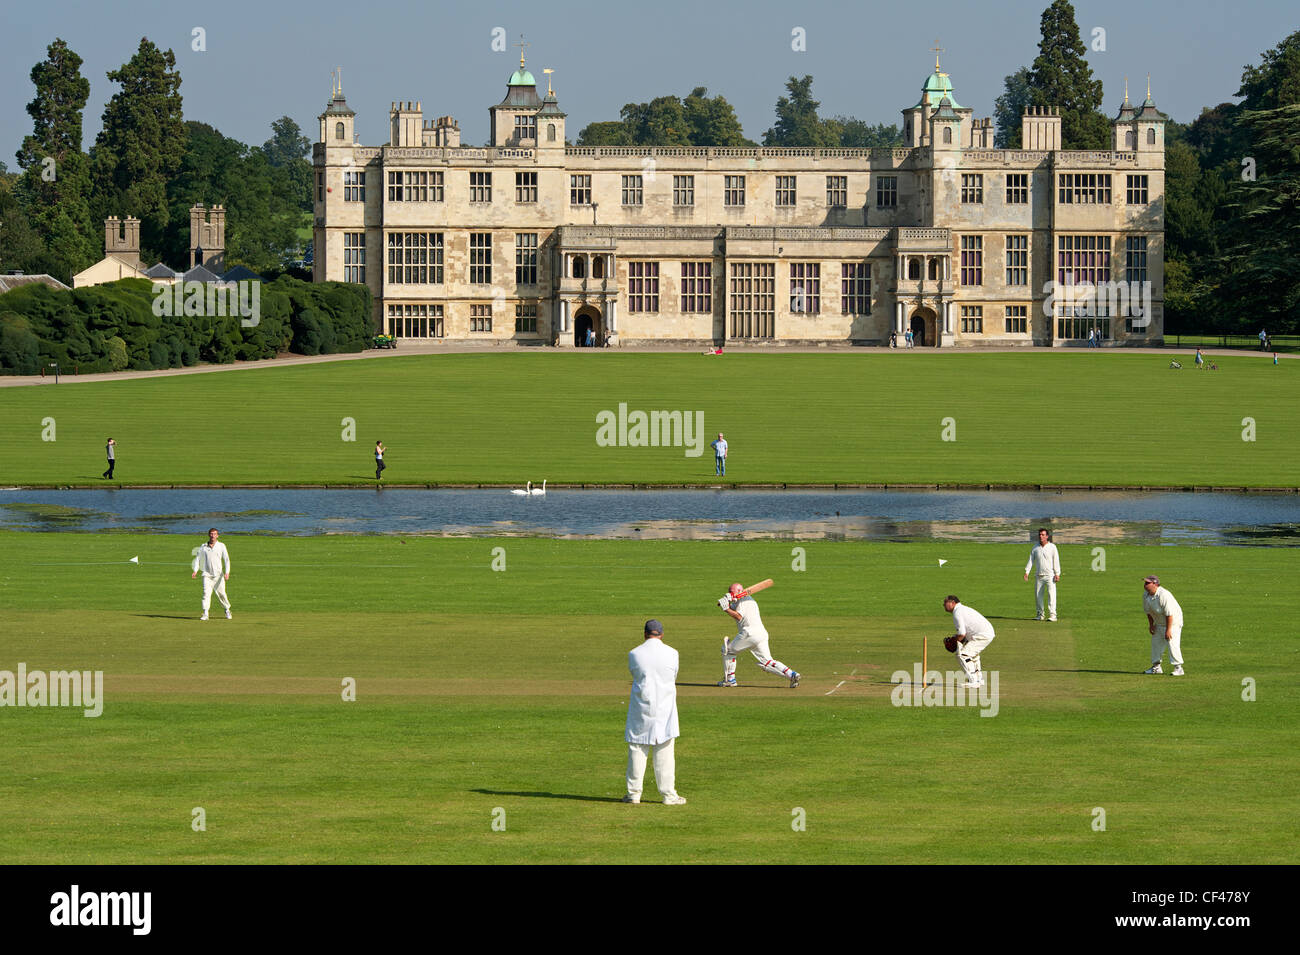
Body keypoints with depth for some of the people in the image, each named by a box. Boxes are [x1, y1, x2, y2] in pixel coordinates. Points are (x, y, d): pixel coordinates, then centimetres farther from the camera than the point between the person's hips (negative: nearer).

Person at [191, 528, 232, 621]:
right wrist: (195, 571, -2)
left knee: (221, 594, 3)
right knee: (206, 593, -14)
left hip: (218, 575, -1)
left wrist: (227, 573, -14)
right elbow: (198, 559, 13)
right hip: (207, 574, 1)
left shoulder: (221, 546, 4)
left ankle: (227, 610, 25)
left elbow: (226, 559, -1)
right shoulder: (203, 547, 10)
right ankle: (205, 614, -17)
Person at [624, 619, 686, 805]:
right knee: (664, 752, 3)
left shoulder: (634, 655, -4)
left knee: (637, 750, 7)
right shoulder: (671, 654, -3)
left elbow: (634, 674, 9)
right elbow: (673, 677, 8)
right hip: (664, 708, 0)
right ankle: (668, 794, 4)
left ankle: (634, 792, 9)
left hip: (640, 707, 0)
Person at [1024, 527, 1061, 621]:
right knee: (1038, 595, 5)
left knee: (1051, 595, -12)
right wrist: (1027, 572, -5)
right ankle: (1040, 615, 14)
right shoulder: (1035, 548, 9)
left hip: (1050, 575, -4)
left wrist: (1057, 574, -12)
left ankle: (1052, 615, -16)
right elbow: (1031, 560, 7)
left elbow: (1056, 560, -4)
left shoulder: (1052, 547, 0)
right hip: (1038, 576, 4)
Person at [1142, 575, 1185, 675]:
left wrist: (1168, 630, -28)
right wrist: (1151, 625, 8)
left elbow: (1169, 614, -29)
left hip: (1173, 621, -9)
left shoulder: (1163, 595, -30)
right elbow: (1148, 611, 11)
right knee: (1155, 643, 13)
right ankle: (1156, 667, 25)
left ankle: (1178, 667, -11)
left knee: (1172, 643, -17)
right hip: (1159, 623, 9)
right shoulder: (1146, 596, -4)